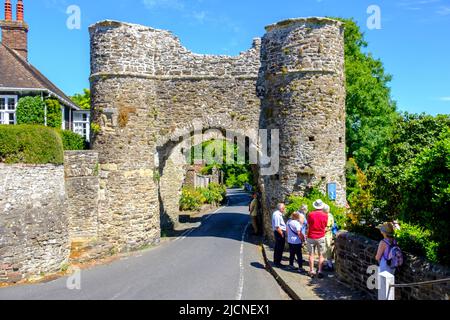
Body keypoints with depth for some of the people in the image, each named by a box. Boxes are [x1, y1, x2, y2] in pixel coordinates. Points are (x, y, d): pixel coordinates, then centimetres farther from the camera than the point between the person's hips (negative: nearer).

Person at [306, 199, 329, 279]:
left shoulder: (310, 215, -8)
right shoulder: (325, 215, -6)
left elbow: (308, 225, 0)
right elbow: (325, 227, 3)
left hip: (311, 237, 0)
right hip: (321, 237, 0)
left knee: (311, 255, 9)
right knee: (321, 255, 8)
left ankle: (312, 271, 11)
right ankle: (320, 271, 4)